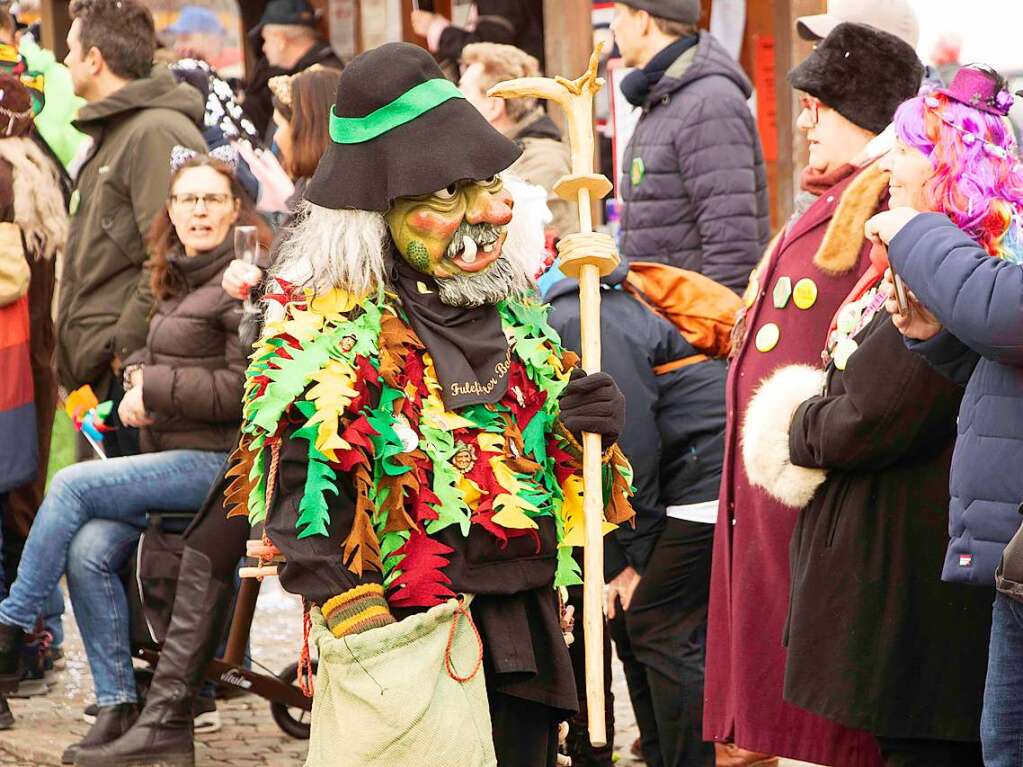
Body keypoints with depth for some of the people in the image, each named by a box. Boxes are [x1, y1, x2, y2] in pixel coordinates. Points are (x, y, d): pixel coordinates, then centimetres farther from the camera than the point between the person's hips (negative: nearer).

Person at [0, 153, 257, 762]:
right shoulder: (180, 282, 18)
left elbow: (241, 389, -17)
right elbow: (152, 358, 27)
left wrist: (155, 390, -14)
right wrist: (139, 376, 3)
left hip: (219, 459, -8)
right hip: (173, 455, 8)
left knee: (74, 486, -19)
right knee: (88, 552, -15)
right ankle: (118, 706, -11)